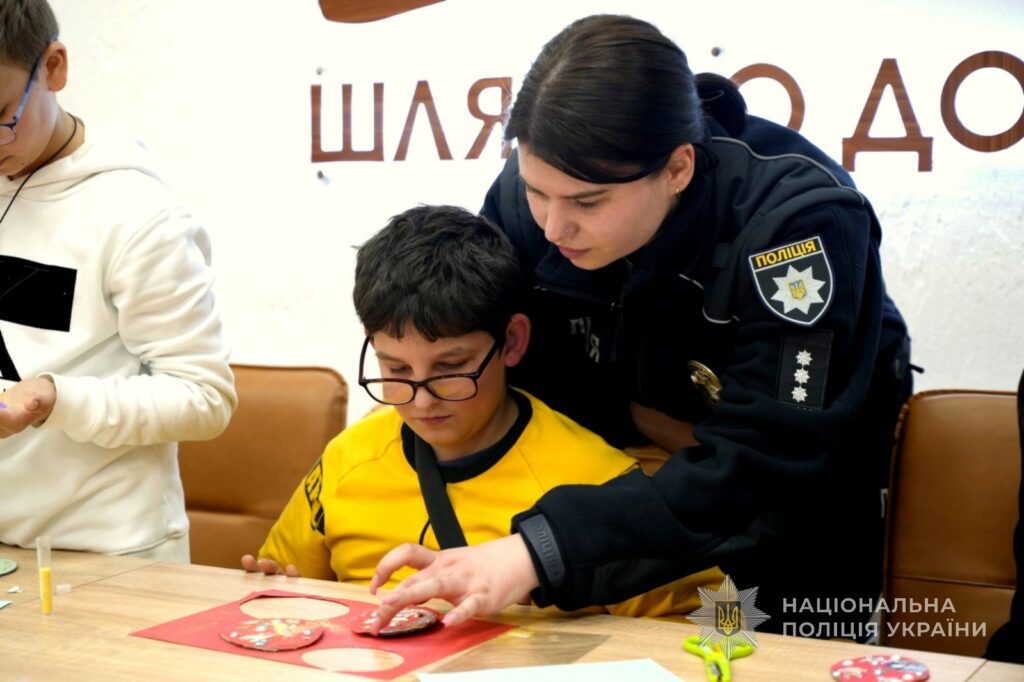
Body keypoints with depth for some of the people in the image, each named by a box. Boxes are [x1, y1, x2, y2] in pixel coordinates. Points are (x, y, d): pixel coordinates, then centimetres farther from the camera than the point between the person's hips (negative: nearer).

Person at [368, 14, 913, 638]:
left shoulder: (801, 219, -36)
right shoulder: (525, 199, -22)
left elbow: (764, 468, -41)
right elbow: (515, 375, -6)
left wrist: (540, 549, -49)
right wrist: (632, 417, -23)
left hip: (813, 468, -3)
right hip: (636, 461, 3)